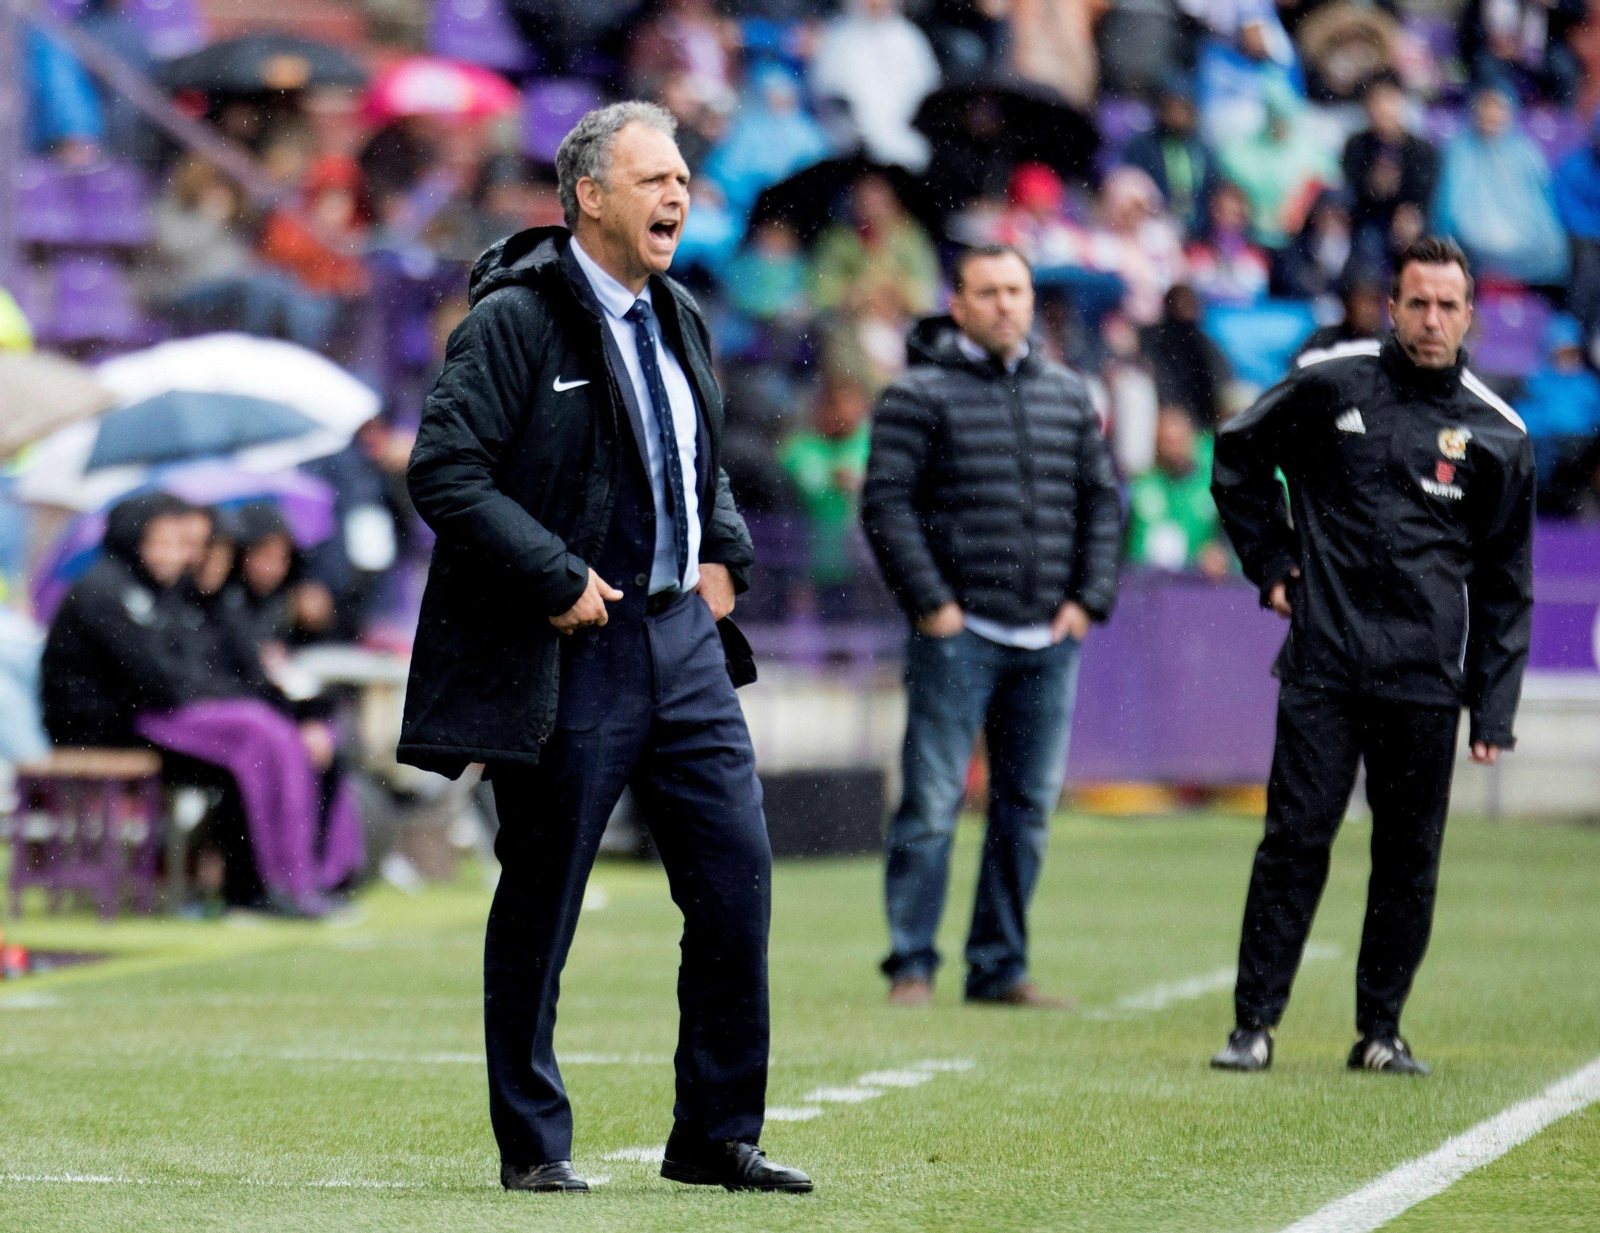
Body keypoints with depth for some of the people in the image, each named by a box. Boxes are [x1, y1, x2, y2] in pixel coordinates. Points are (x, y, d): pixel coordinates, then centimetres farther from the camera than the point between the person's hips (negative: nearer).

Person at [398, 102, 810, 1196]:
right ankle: (534, 1147, 13)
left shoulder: (681, 322, 14)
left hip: (682, 637, 7)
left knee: (737, 879, 2)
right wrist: (558, 579, -19)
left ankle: (718, 1136, 12)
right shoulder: (514, 323, -10)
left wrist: (726, 555, 9)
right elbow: (443, 472, -17)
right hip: (569, 654, -7)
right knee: (539, 906, 2)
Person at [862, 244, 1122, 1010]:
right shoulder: (919, 395, -2)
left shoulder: (1067, 397, 14)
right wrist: (929, 602, -12)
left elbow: (1102, 501, 17)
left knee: (1028, 809, 7)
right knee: (932, 806, -5)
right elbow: (886, 503, -7)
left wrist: (1090, 599, 6)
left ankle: (1001, 968, 14)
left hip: (1050, 640, 5)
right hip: (959, 634, -5)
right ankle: (911, 967, 0)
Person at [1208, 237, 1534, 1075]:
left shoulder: (1496, 433, 6)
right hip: (1322, 664, -1)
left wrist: (1494, 711, 5)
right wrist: (1270, 563, 10)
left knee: (1409, 858, 3)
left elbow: (1506, 587, 10)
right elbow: (1238, 455, 19)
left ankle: (1380, 1030, 14)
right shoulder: (1329, 385, 3)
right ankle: (1255, 1023, -1)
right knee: (1295, 840, -5)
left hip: (1425, 680, 1)